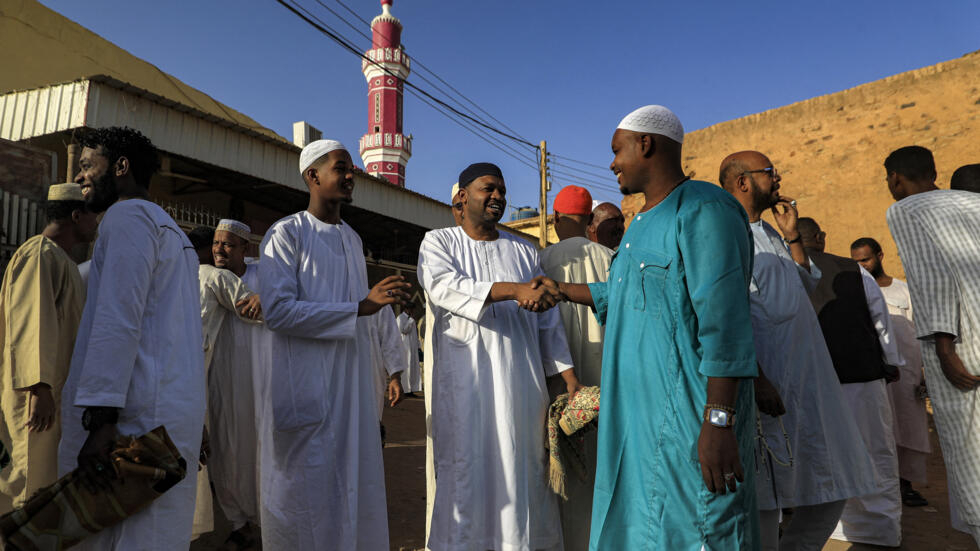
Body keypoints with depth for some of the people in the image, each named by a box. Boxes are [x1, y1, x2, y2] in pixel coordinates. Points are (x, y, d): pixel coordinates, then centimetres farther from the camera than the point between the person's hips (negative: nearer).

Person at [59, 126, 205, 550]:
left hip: (137, 416, -9)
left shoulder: (128, 216, -4)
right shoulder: (172, 230, 25)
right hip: (178, 409, 9)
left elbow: (118, 320, -16)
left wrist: (100, 418, -20)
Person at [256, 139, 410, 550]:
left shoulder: (353, 239, 16)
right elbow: (277, 311, -18)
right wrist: (361, 307, -22)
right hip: (306, 382, -6)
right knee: (308, 489, 1)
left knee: (355, 482, 11)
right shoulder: (286, 234, -6)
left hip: (352, 379, 6)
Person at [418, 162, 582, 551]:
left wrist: (570, 377, 4)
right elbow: (444, 287, -14)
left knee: (524, 471, 5)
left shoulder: (524, 252, 14)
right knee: (466, 474, 1)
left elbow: (547, 321, 13)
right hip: (464, 383, -2)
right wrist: (514, 290, -26)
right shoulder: (438, 242, 7)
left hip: (521, 383, 3)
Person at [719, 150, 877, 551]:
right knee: (764, 498, 0)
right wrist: (755, 378, -23)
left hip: (808, 380, 10)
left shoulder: (769, 234, 19)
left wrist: (791, 235, 11)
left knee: (831, 490, 16)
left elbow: (806, 286, 22)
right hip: (767, 383, -9)